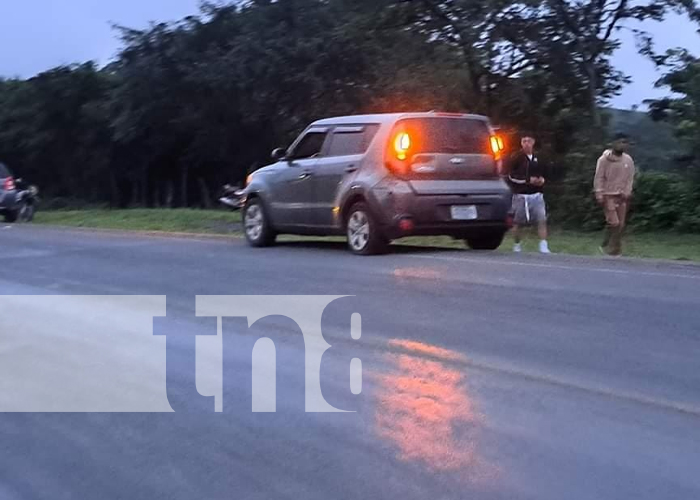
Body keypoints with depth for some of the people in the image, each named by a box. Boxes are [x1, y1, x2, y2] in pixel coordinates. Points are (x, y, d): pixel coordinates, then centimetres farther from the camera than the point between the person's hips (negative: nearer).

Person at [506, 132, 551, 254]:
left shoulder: (538, 158, 11)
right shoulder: (516, 158, -3)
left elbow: (543, 173, 25)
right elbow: (511, 176, -10)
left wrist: (542, 179, 2)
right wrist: (528, 180, -15)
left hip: (537, 194, 3)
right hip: (521, 195, -3)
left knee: (542, 220, -9)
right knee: (518, 222, 5)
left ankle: (544, 246, -8)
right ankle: (517, 246, 23)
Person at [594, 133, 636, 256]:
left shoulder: (628, 160, 5)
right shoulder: (605, 159, -7)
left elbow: (630, 178, 9)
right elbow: (599, 178, -6)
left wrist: (627, 192, -4)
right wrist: (599, 194, -12)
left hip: (622, 196, 5)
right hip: (608, 195, -5)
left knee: (621, 224, 4)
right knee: (613, 222, -13)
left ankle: (615, 249, 13)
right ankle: (606, 245, 4)